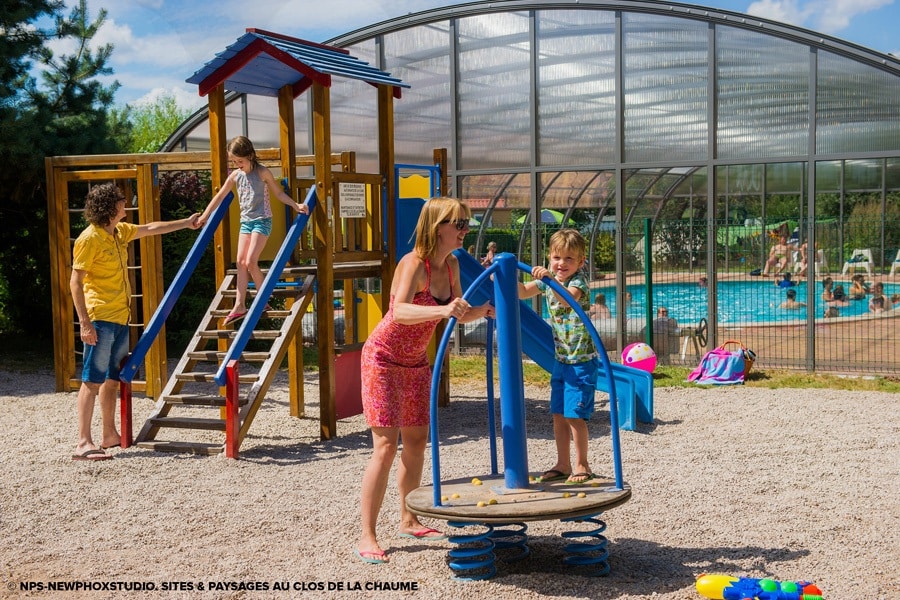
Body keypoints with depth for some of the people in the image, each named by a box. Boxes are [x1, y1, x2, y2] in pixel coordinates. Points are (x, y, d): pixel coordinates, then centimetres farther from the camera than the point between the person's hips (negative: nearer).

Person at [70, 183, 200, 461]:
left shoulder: (119, 232, 12)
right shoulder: (89, 238, -13)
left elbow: (150, 228, 30)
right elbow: (75, 282, -15)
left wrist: (186, 223, 38)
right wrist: (85, 322, -21)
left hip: (120, 317, 9)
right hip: (100, 318, -9)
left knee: (113, 379, 14)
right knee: (93, 380, -10)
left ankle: (109, 434, 24)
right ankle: (83, 443, -10)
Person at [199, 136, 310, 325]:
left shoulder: (262, 172, -8)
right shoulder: (235, 175, 5)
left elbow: (278, 192, 1)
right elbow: (220, 196, 13)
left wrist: (296, 205, -10)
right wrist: (204, 216, 14)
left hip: (262, 220, -6)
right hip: (245, 221, 6)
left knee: (250, 261, -14)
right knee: (240, 261, 0)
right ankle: (239, 305, 1)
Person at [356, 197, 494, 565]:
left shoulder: (451, 265, -2)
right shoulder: (413, 263, -25)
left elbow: (459, 315, 8)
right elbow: (399, 311, -43)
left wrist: (483, 310, -12)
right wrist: (442, 311, -58)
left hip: (416, 362, 8)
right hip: (384, 359, -8)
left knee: (416, 442, 12)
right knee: (386, 445, -12)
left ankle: (408, 521, 27)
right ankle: (366, 537, -7)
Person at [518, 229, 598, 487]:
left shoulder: (579, 281, -16)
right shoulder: (548, 279, 5)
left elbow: (568, 299, -37)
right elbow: (522, 292, 9)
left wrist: (550, 279, -51)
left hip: (582, 361, -7)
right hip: (561, 359, 7)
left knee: (574, 415, -6)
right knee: (558, 414, 11)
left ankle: (581, 465, 8)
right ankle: (563, 465, 21)